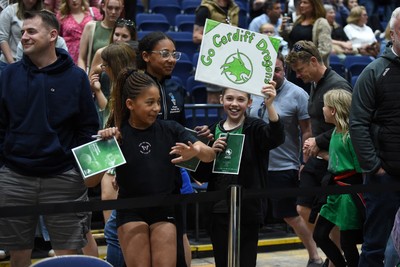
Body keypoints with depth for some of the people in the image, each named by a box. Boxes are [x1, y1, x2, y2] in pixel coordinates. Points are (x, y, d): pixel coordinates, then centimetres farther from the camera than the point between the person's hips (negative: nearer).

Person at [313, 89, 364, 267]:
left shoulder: (351, 134, -18)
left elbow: (361, 167, -18)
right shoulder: (336, 132, 9)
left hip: (349, 191, -10)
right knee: (319, 234, 12)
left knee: (347, 242, -1)